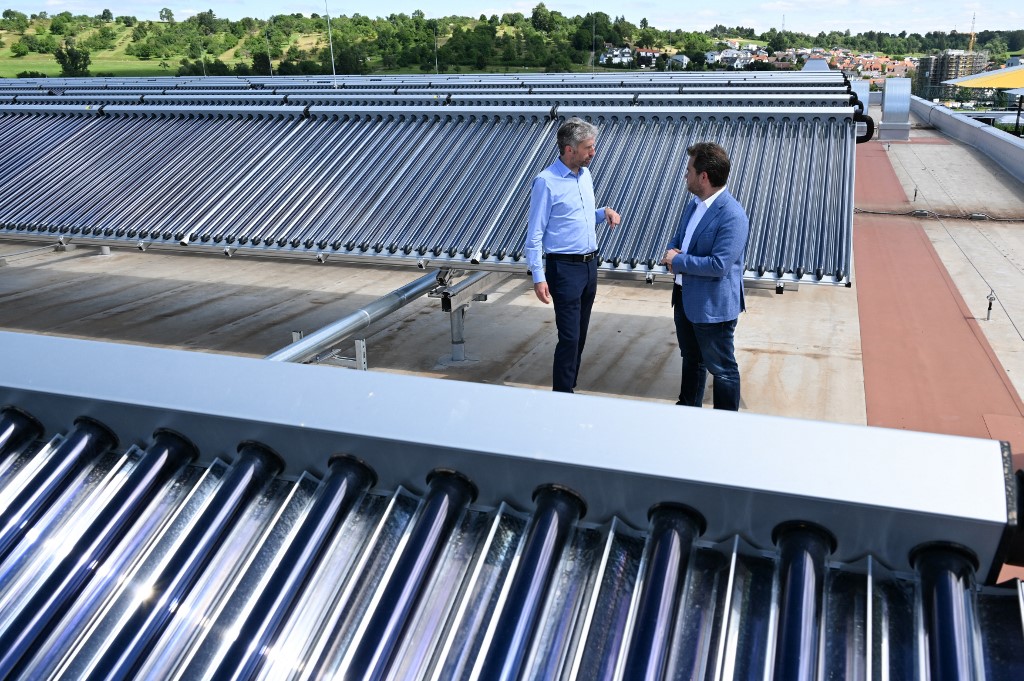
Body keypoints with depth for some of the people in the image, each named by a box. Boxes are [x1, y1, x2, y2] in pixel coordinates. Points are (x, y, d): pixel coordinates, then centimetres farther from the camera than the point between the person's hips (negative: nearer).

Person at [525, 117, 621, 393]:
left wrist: (604, 212, 1)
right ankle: (562, 395, 5)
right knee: (570, 338, -6)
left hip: (590, 265, 8)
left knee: (580, 335, 15)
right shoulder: (546, 182, -14)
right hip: (565, 269, -8)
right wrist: (538, 277, -17)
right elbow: (534, 234, -13)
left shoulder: (585, 174, 9)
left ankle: (571, 385, 28)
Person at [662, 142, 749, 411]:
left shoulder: (732, 216, -23)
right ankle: (688, 408, 44)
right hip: (685, 298, 9)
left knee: (722, 368, 6)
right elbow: (677, 240, 18)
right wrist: (672, 253, -7)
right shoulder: (693, 205, 6)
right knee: (691, 358, 25)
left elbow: (719, 265, -28)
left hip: (713, 305, -9)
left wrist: (677, 261, -18)